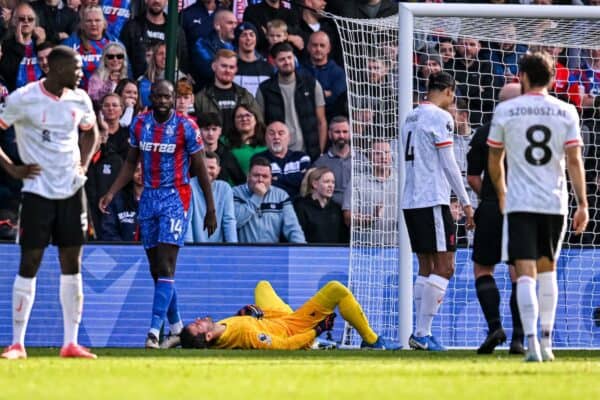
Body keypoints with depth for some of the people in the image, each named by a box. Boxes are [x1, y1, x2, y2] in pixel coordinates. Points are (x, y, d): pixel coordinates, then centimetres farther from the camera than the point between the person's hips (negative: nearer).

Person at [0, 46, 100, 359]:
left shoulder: (80, 100, 6)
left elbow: (90, 133, 24)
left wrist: (83, 165, 9)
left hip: (71, 190, 5)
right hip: (37, 190, -5)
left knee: (72, 263, 3)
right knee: (29, 262, -4)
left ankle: (71, 342, 7)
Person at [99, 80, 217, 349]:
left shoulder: (185, 127, -8)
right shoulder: (139, 124, 5)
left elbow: (201, 169, -3)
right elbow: (131, 163, 14)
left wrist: (210, 209, -1)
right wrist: (111, 193, 3)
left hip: (175, 198, -5)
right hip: (148, 197, 5)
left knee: (165, 267, -14)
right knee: (156, 270, 8)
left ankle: (155, 330, -20)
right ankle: (176, 328, 21)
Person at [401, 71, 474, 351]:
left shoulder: (411, 118, 17)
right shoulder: (440, 117, -8)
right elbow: (448, 164, -10)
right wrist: (465, 203, -6)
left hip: (411, 201, 9)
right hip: (433, 201, -9)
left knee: (426, 267, 12)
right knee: (444, 268, -8)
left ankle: (421, 332, 7)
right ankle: (422, 333, -14)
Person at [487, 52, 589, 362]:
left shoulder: (505, 110, 0)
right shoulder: (566, 112, 2)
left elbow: (494, 160, 11)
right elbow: (574, 161, -3)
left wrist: (501, 193, 27)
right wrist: (583, 204, 0)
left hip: (519, 203, -2)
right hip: (555, 202, 2)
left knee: (525, 273, -6)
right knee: (547, 269, 19)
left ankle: (531, 341, -21)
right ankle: (546, 341, 20)